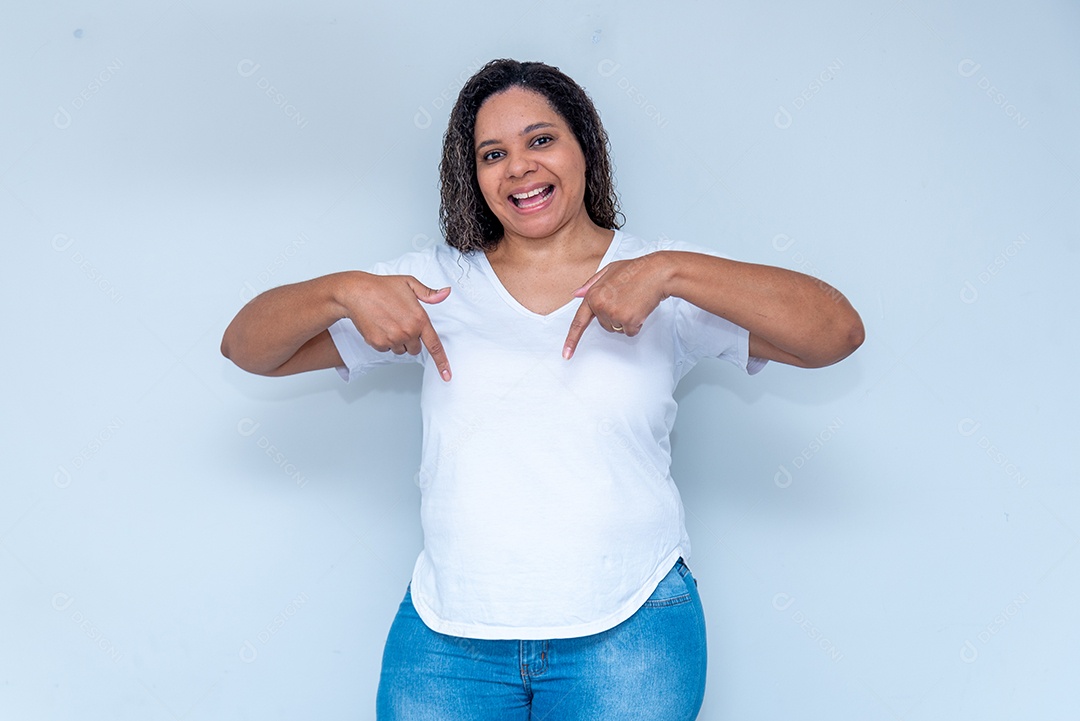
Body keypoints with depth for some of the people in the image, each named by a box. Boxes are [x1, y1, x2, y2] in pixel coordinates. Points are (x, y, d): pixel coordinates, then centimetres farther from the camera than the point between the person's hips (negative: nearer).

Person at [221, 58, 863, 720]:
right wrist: (343, 290, -15)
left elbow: (838, 332, -12)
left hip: (628, 636, -1)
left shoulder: (663, 281, 0)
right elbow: (248, 348, 5)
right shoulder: (439, 281, 5)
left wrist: (671, 271, -22)